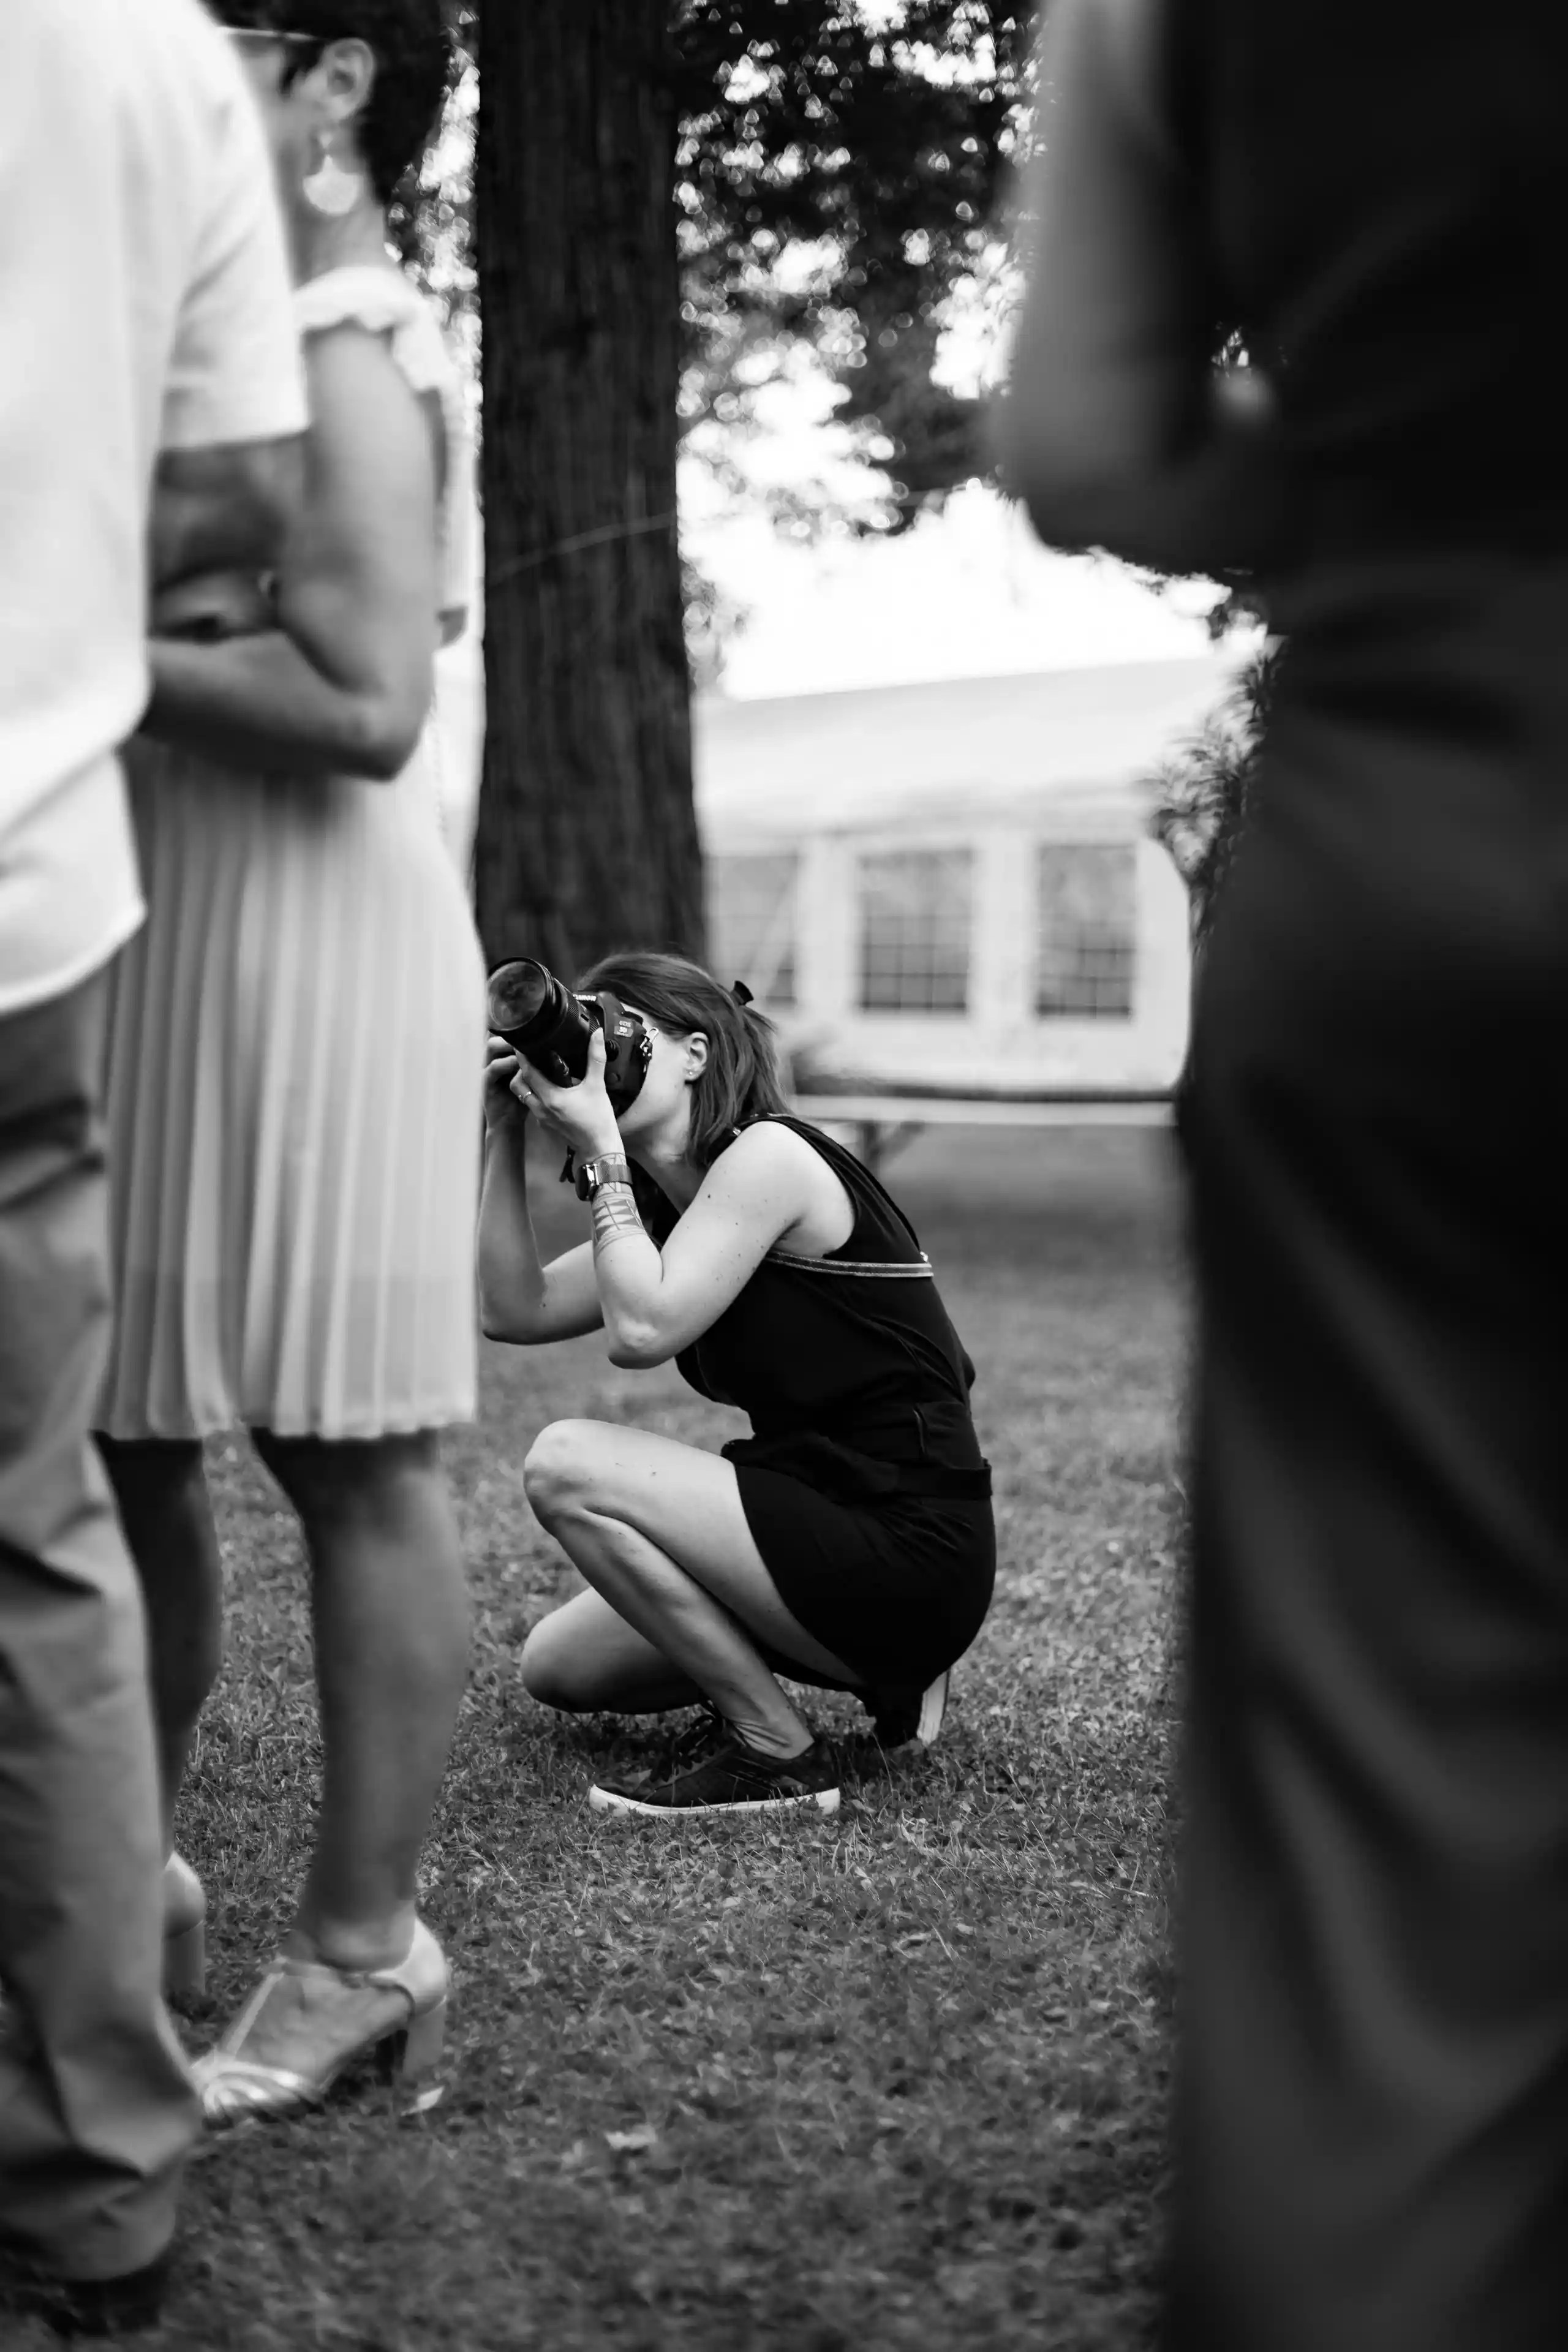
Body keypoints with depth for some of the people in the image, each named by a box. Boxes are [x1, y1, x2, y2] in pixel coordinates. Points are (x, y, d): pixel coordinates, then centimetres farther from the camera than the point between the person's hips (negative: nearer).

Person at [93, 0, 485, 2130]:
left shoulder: (349, 356, -9)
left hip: (311, 940, -9)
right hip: (174, 934, 9)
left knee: (350, 1456, -2)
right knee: (123, 1439, 12)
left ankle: (363, 1943, 7)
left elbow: (368, 705, -19)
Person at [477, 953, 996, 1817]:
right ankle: (876, 1668, 17)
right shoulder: (668, 1201, 15)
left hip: (908, 1549, -10)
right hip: (837, 1529, 10)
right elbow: (516, 1310, 7)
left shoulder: (771, 1155, -13)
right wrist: (505, 1131, 3)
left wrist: (601, 1149, -14)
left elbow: (640, 1331, -23)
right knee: (557, 1665, 12)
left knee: (567, 1463, -19)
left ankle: (776, 1754, -10)